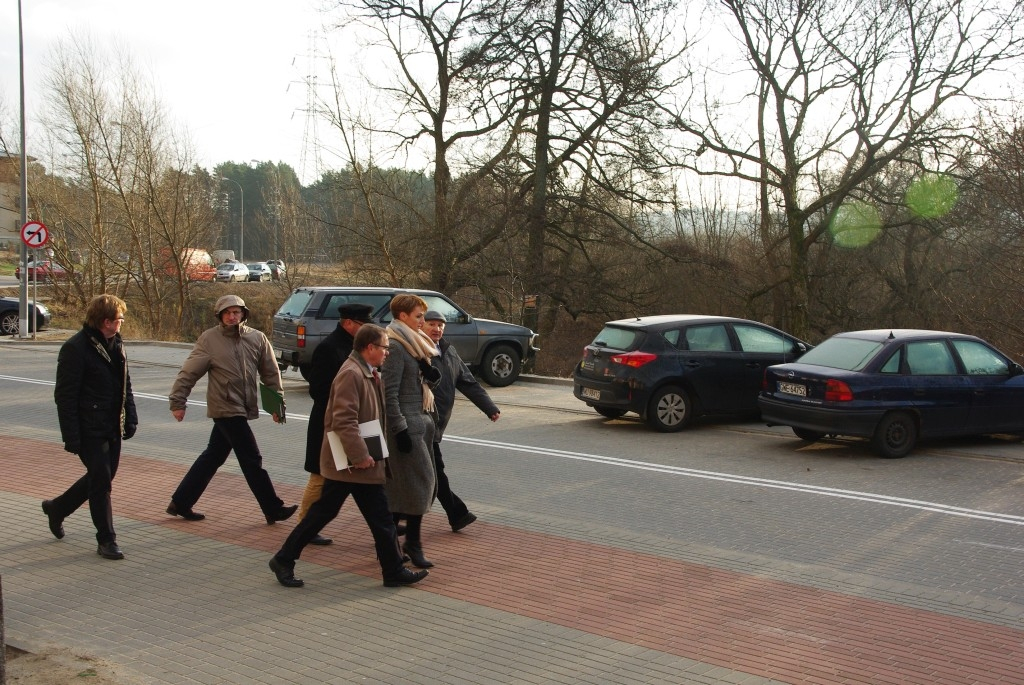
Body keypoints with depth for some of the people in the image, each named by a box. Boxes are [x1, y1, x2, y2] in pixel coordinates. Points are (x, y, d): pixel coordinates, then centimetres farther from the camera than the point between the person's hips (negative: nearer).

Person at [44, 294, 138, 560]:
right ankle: (106, 540, 8)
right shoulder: (75, 348, -16)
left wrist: (130, 418, 10)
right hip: (90, 431, -8)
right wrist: (71, 437, -18)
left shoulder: (116, 343, 9)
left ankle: (56, 508, 39)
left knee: (100, 479, 16)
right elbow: (64, 396, -16)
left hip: (113, 429, 8)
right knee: (101, 481, -4)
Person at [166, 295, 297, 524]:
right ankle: (273, 509, 7)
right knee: (252, 460, -2)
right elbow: (188, 373, -5)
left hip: (243, 409, 6)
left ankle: (180, 503, 26)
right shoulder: (209, 339, -7)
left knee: (213, 457, 14)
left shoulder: (257, 338, 4)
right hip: (226, 408, -6)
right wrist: (178, 402, -7)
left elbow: (271, 373, 10)